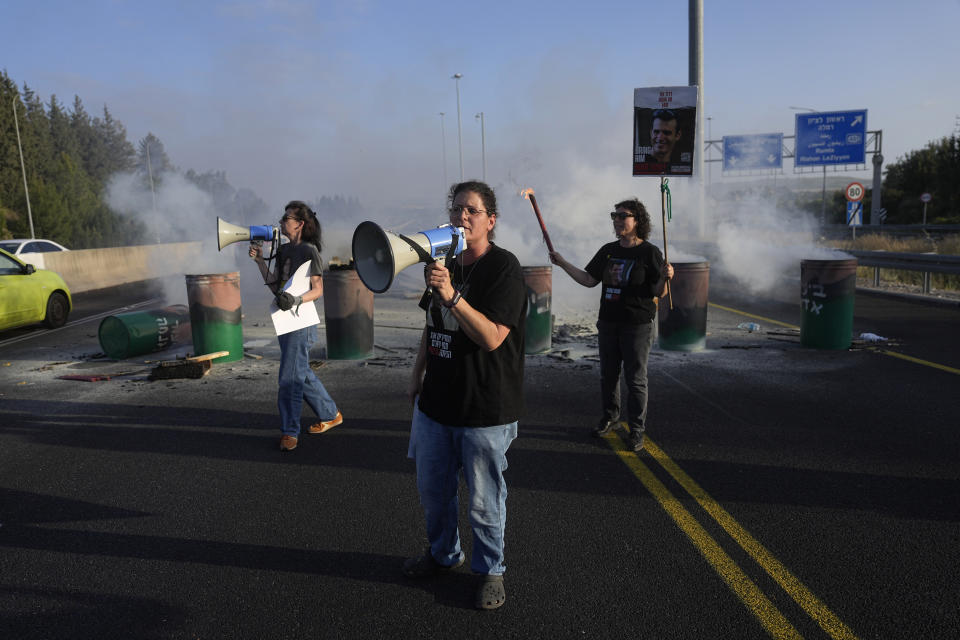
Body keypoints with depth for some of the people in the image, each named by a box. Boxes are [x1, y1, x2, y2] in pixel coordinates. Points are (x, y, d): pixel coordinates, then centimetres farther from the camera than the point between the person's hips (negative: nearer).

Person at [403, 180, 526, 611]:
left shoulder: (504, 268, -13)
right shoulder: (445, 263, 9)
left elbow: (492, 337, -22)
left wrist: (452, 296, -31)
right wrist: (417, 376, 19)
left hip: (484, 410, -7)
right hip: (436, 402, 7)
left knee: (484, 501, 6)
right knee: (432, 488, 20)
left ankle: (490, 571, 30)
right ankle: (443, 554, 44)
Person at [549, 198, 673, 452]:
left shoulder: (649, 252, -8)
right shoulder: (608, 251, 8)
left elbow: (658, 293, -9)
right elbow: (589, 280, 10)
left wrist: (665, 278, -30)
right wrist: (563, 264, 6)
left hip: (637, 325, -5)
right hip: (608, 323, 5)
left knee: (635, 379, 1)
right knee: (608, 374, 15)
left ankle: (637, 429, 14)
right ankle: (610, 416, 34)